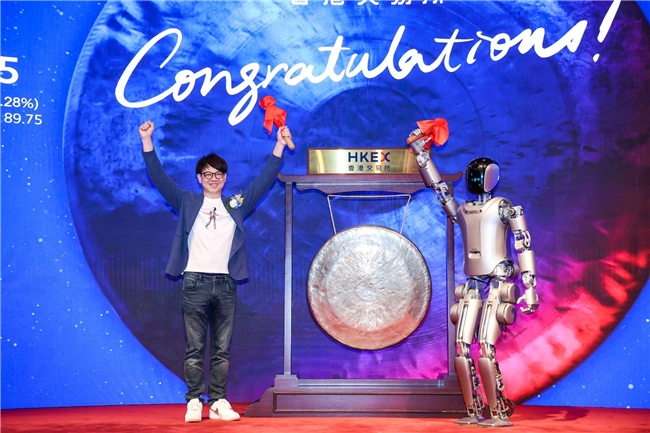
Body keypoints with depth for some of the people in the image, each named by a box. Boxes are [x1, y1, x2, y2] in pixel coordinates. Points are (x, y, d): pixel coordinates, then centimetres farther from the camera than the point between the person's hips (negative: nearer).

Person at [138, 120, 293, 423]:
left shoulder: (236, 205, 12)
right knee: (194, 348, 0)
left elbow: (265, 180, 10)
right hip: (195, 283, -2)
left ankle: (218, 402, 9)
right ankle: (194, 402, 3)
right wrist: (147, 141, -8)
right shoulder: (187, 203, 8)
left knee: (222, 349, 5)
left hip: (225, 284, 2)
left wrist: (280, 144, 4)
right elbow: (159, 177, 1)